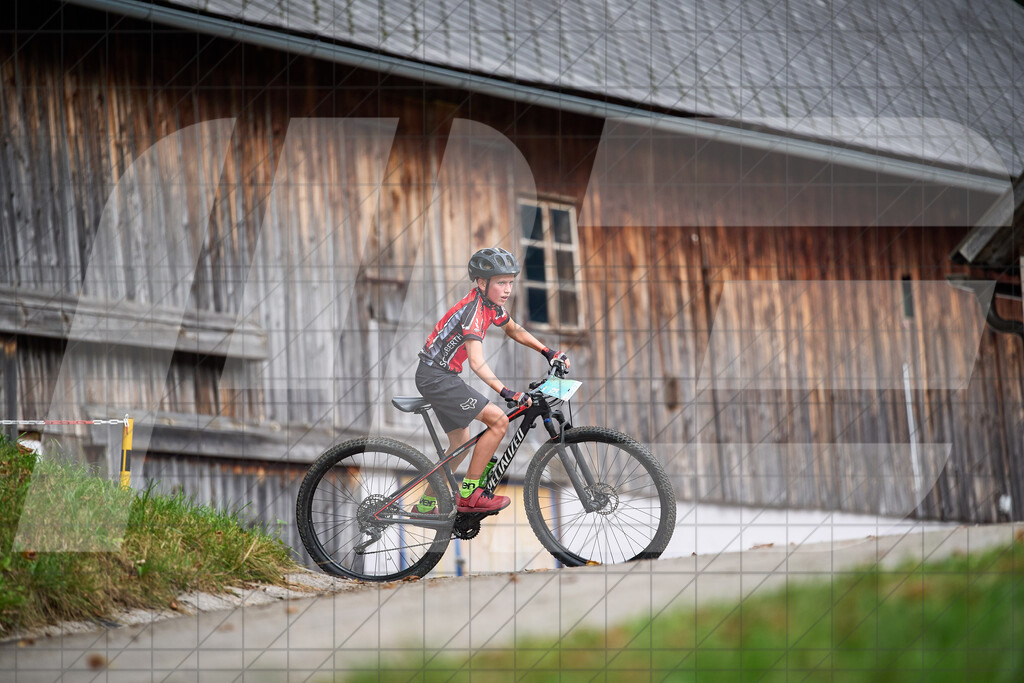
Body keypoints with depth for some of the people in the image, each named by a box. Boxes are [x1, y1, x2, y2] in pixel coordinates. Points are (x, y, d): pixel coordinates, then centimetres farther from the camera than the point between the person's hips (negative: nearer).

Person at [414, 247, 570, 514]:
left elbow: (513, 330, 24)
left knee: (461, 445, 18)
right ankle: (469, 494, -11)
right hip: (436, 377, -10)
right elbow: (477, 362, -34)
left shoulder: (491, 305, 5)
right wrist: (507, 393, -43)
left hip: (441, 377, 10)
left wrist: (548, 352, 14)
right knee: (498, 420, -16)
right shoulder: (473, 310, -24)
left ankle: (425, 506, 30)